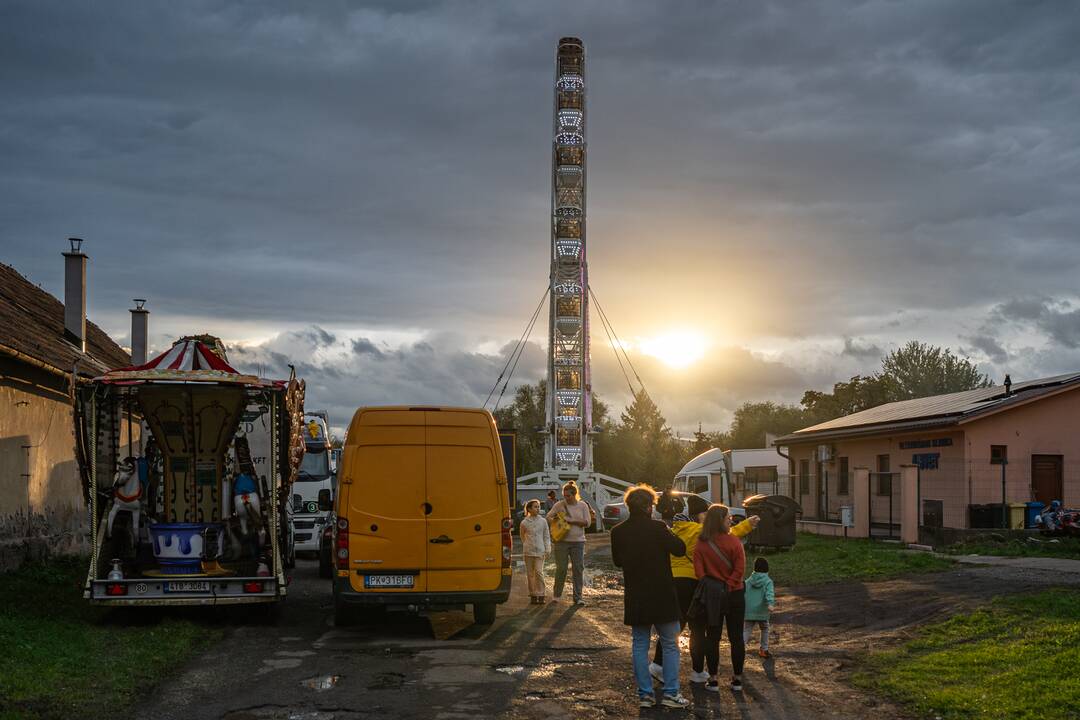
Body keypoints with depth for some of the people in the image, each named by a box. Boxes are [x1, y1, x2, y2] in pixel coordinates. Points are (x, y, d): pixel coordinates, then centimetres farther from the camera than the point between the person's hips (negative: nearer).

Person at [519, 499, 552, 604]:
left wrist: (547, 549, 0)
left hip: (540, 551, -1)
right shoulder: (524, 523, 0)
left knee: (539, 572, -11)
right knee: (530, 573, 4)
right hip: (528, 551, 1)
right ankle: (533, 595, 12)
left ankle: (541, 595, -5)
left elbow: (546, 536, 6)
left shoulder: (543, 521, 2)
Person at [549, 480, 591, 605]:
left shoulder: (582, 506, 4)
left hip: (578, 541, 1)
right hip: (562, 540, -1)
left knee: (579, 569, 0)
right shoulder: (559, 505, 1)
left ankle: (577, 597, 5)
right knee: (561, 568, 1)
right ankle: (556, 593, 20)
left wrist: (572, 521, -13)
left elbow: (587, 523, -3)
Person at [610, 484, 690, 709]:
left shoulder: (618, 532, -3)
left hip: (635, 598, 3)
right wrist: (668, 534, 7)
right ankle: (671, 693, 6)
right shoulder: (658, 528, -16)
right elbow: (680, 549, -9)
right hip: (662, 596, -3)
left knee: (639, 645, 12)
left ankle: (645, 694, 11)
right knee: (670, 645, 9)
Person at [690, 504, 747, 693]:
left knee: (712, 638, 8)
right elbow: (740, 568, -15)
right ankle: (737, 679, 15)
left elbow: (699, 571, -9)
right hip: (734, 594, -1)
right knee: (736, 637, 9)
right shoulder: (733, 541, -10)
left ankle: (713, 680, 8)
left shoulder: (700, 544, -4)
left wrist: (709, 587, 0)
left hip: (712, 596, 1)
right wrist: (729, 586, -7)